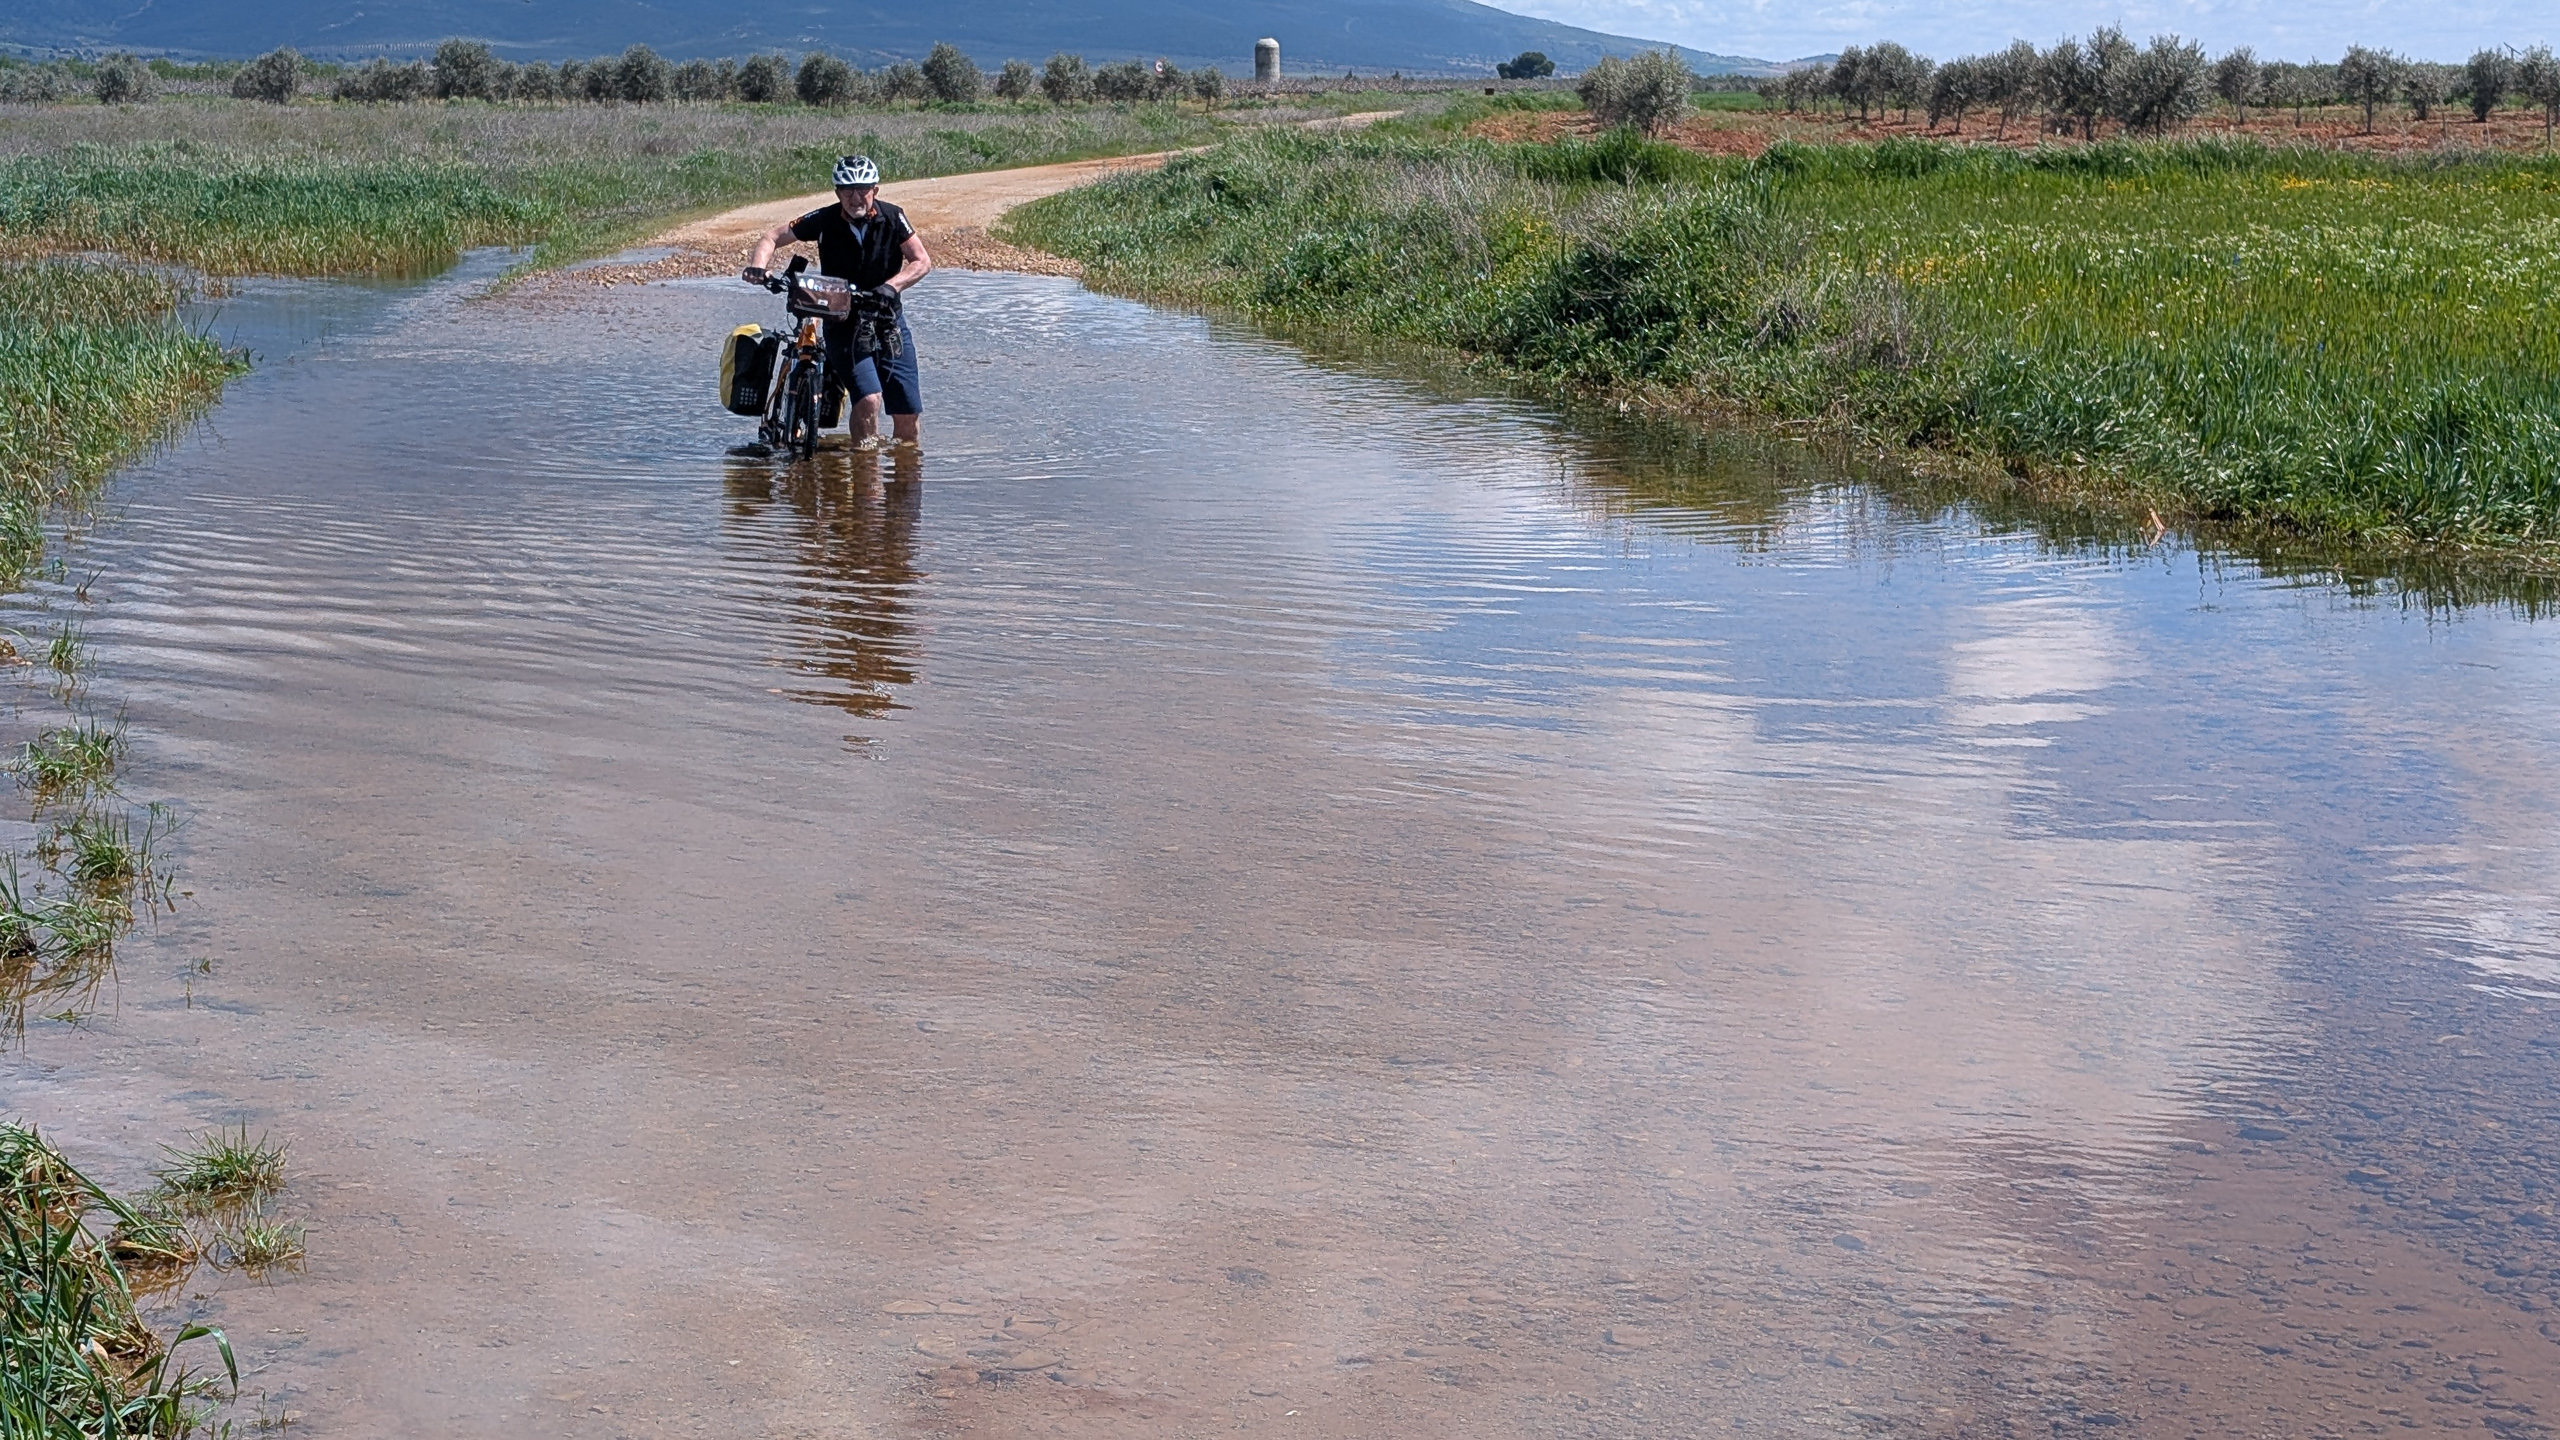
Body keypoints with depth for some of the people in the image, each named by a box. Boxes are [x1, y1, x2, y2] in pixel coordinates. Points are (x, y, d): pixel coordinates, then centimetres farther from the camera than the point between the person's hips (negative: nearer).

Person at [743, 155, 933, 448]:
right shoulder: (825, 220, -11)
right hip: (843, 325, -2)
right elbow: (773, 238, -7)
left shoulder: (892, 217, -8)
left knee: (908, 413, 0)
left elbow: (922, 261, -11)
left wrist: (891, 286, -29)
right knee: (868, 400, -24)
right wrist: (758, 265, -29)